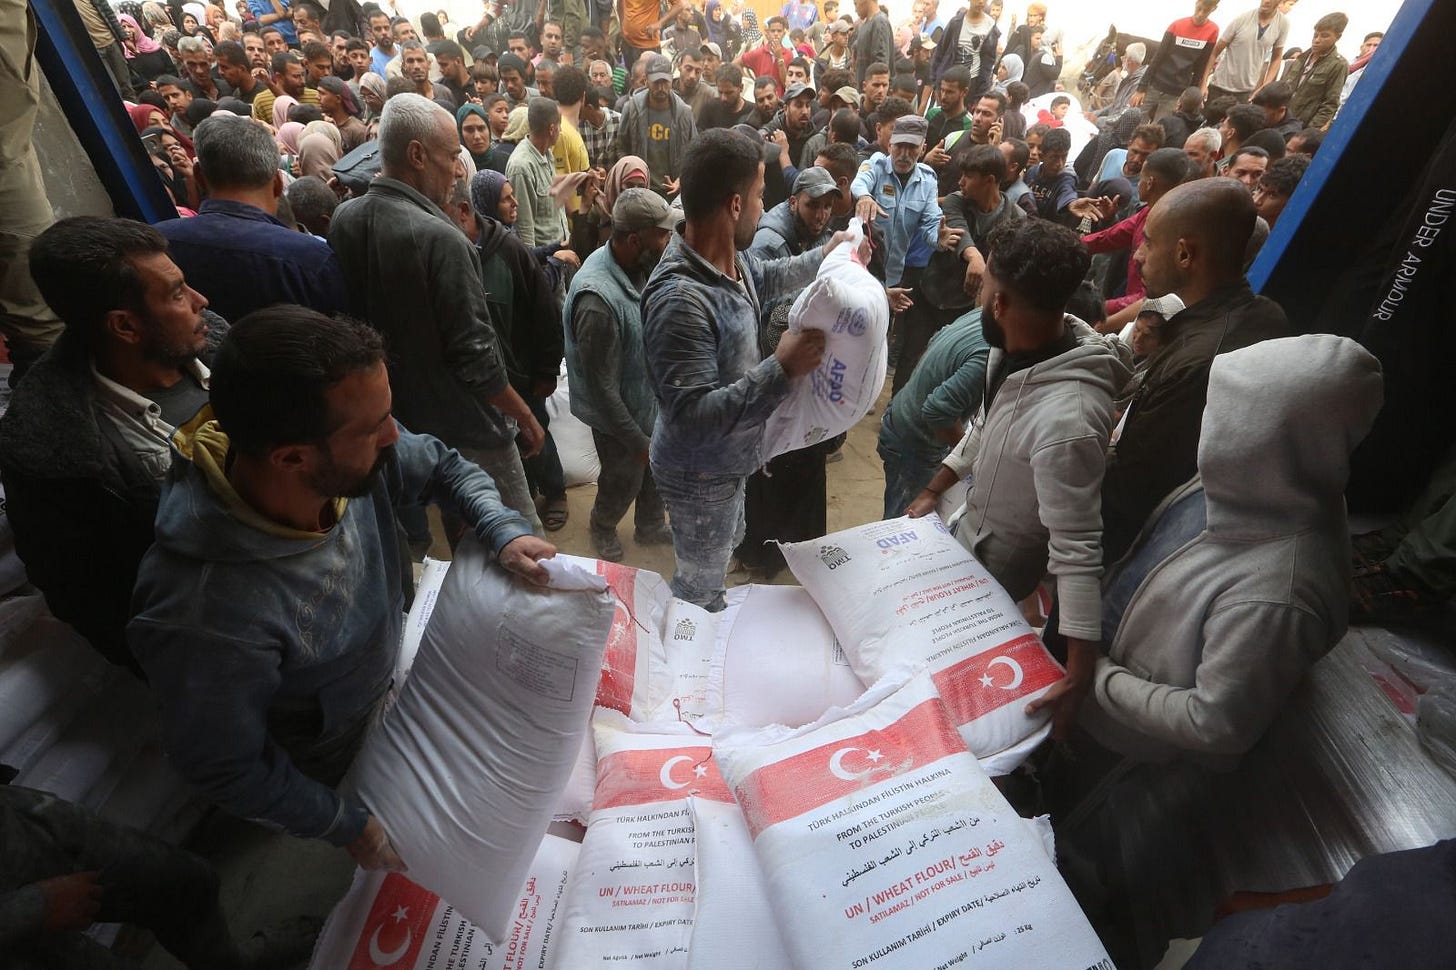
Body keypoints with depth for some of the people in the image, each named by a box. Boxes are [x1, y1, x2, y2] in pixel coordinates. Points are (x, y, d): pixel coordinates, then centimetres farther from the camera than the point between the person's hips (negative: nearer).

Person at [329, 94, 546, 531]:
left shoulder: (343, 220, 0)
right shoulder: (439, 238, -23)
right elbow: (475, 355, -23)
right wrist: (526, 417, -8)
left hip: (390, 418, 8)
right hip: (464, 429, -8)